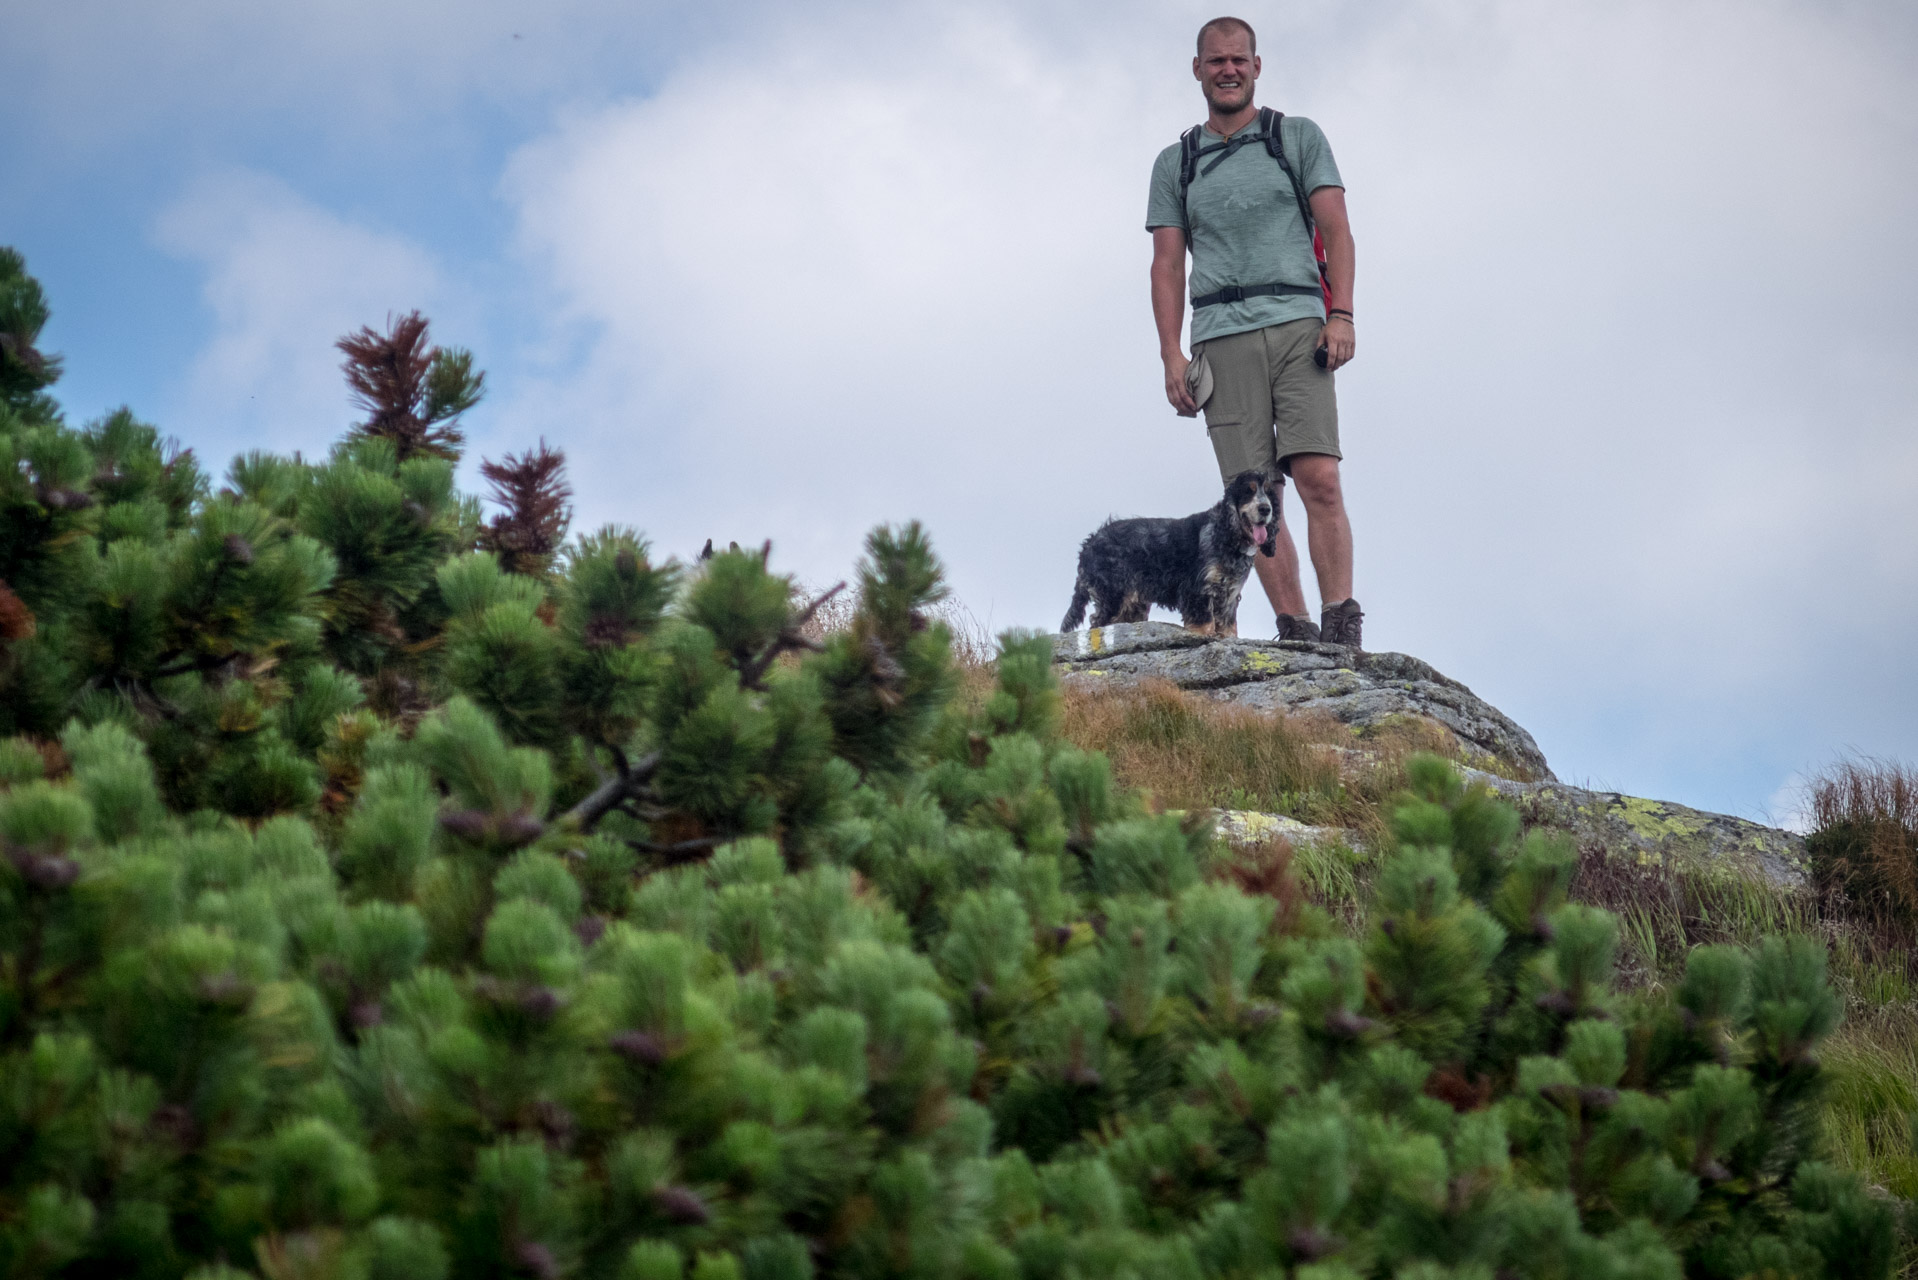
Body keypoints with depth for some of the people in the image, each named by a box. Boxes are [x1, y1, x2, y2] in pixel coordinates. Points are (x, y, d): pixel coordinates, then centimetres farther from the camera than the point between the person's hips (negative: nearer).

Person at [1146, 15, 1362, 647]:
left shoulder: (1299, 137, 14)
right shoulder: (1175, 162, 18)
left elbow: (1335, 228, 7)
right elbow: (1167, 264, 14)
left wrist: (1341, 315, -7)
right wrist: (1172, 355, 2)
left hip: (1297, 324, -2)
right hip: (1222, 339, 2)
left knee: (1318, 478, -16)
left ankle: (1342, 631, -18)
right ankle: (1296, 636, -6)